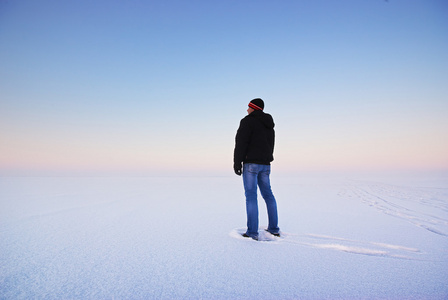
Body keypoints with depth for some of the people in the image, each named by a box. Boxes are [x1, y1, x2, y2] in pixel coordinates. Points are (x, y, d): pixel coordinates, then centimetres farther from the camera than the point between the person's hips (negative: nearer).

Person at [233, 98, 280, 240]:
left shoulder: (248, 121, -7)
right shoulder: (269, 125, 19)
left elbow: (241, 143, -15)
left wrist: (237, 163, -13)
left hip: (251, 162, -8)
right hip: (265, 164, 8)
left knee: (251, 195, -7)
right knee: (268, 194, 13)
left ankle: (252, 231, -7)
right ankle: (274, 228, 17)